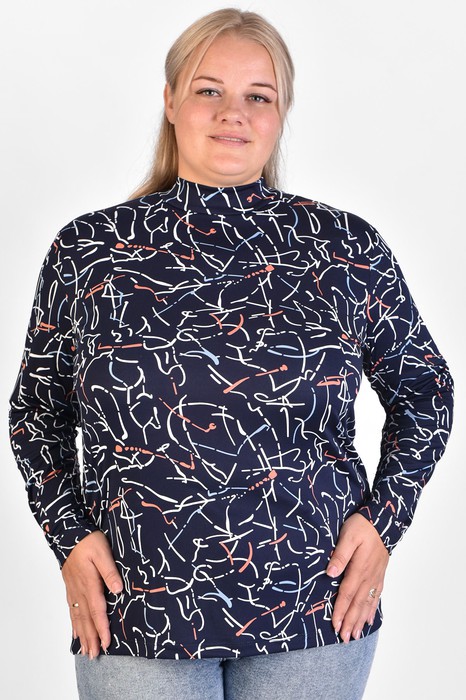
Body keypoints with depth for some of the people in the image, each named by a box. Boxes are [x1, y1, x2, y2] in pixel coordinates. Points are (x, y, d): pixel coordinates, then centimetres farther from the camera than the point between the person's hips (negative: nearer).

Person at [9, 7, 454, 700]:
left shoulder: (348, 247, -1)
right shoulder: (85, 251, 0)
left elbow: (423, 389, 12)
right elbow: (37, 411, 11)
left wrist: (383, 520, 1)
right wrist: (71, 537, 0)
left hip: (318, 615, 1)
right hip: (136, 615, 0)